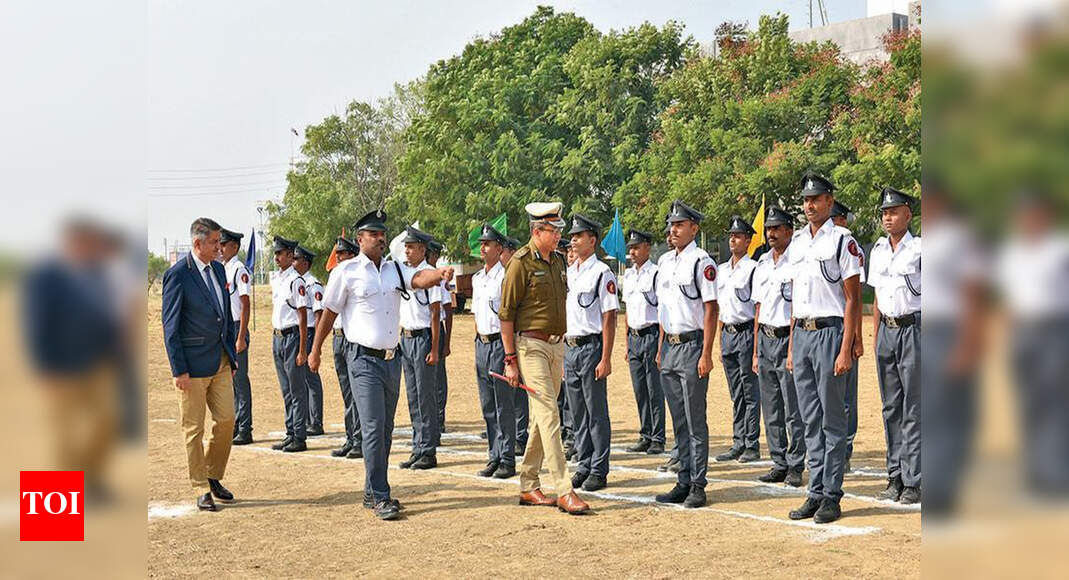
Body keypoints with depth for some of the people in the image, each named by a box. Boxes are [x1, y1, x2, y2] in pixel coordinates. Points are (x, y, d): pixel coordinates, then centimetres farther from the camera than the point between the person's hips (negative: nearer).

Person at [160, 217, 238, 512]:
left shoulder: (218, 269, 9)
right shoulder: (177, 274, -13)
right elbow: (170, 325, -13)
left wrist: (232, 354, 16)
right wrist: (178, 370, -15)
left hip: (220, 360, 7)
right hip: (193, 363, -7)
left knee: (226, 420, 6)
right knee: (193, 429, 3)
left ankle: (213, 476, 24)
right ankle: (202, 490, 11)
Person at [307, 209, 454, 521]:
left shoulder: (395, 269, 10)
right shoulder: (346, 272, -2)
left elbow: (419, 279, -10)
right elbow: (329, 312, 3)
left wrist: (441, 272, -31)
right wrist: (316, 350, 7)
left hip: (391, 358, 6)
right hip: (363, 359, -6)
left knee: (385, 429, 11)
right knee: (373, 427, -11)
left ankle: (373, 492, 21)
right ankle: (380, 497, -8)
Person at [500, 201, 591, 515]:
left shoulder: (558, 262, 14)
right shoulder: (521, 263, -10)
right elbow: (506, 313, -10)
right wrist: (510, 359, -14)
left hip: (556, 345, 8)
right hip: (531, 345, -8)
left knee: (540, 418, 11)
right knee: (549, 416, -12)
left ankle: (529, 487, 19)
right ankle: (564, 492, -14)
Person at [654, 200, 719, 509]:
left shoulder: (702, 261, -10)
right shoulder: (664, 261, 14)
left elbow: (711, 309, -13)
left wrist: (706, 354, -18)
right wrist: (660, 347, 16)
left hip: (692, 345, -8)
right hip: (669, 345, 8)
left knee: (695, 421, -3)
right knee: (679, 422, 12)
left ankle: (698, 486, 2)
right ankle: (683, 482, 18)